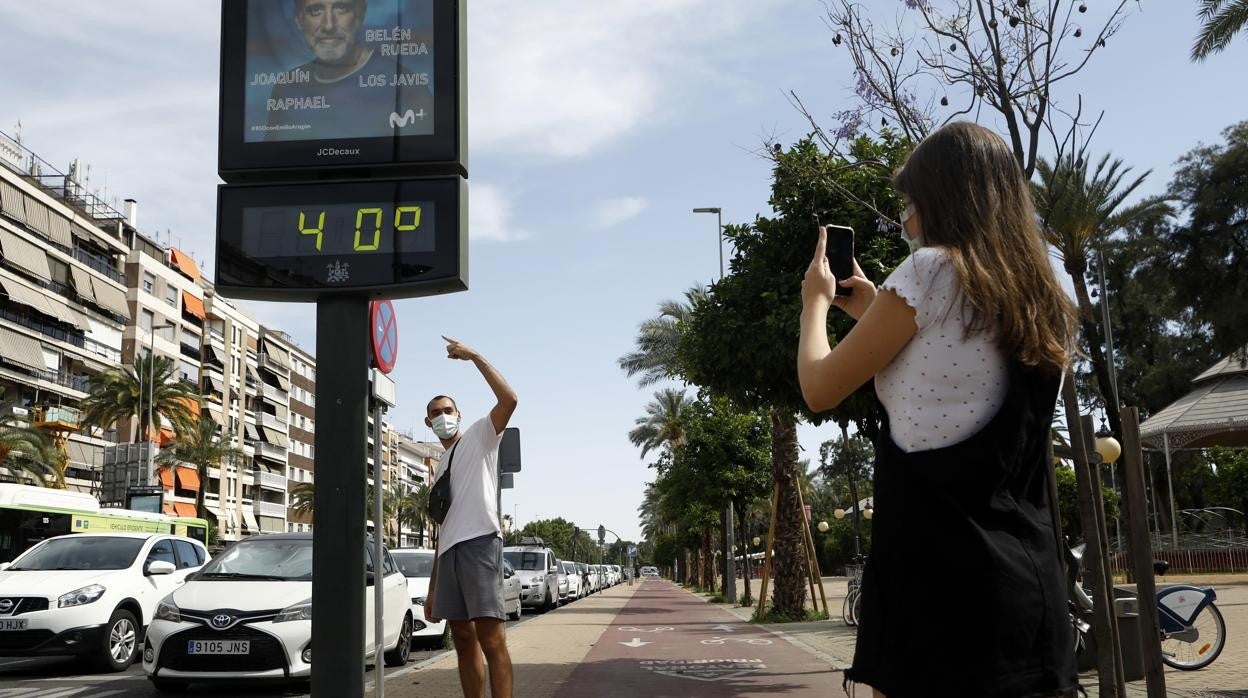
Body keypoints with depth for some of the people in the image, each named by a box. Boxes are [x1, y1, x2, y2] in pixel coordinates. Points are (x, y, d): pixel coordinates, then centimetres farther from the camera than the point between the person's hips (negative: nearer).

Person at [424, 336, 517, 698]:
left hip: (480, 542, -8)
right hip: (450, 549, 8)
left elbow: (509, 399, -12)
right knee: (463, 640, 7)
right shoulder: (440, 467, 27)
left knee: (490, 638, -14)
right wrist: (432, 588, 22)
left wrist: (474, 357, -9)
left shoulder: (480, 436, 8)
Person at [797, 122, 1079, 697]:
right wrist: (878, 314, 27)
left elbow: (820, 389, -4)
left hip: (936, 572, -7)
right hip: (1030, 578, 7)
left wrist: (817, 299, 13)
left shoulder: (932, 270, -9)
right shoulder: (1041, 302, 13)